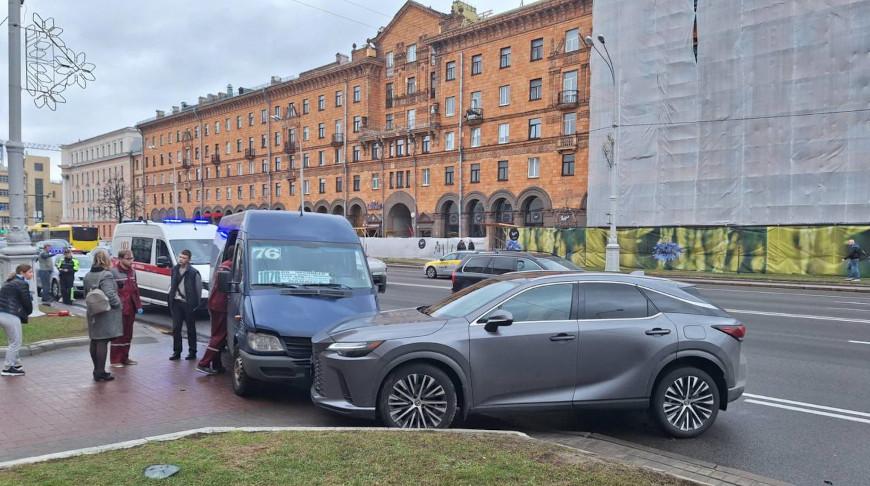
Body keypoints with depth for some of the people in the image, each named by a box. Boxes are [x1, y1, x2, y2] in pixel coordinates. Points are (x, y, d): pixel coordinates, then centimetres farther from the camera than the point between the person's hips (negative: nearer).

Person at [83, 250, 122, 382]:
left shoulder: (88, 276, 11)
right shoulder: (106, 275, -18)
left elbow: (86, 293, 19)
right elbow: (110, 294, -25)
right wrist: (118, 303, -11)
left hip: (93, 313, 9)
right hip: (106, 314, -9)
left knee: (94, 341, 15)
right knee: (103, 342, -5)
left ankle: (97, 370, 25)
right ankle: (100, 372, -2)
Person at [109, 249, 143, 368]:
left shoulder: (132, 272, 12)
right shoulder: (113, 272, -11)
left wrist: (138, 306, 12)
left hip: (130, 309, 7)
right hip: (119, 310, -7)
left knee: (128, 334, 13)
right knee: (118, 335, -1)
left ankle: (124, 357, 24)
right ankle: (115, 360, 8)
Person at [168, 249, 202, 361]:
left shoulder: (194, 273, -12)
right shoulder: (175, 269, 5)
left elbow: (198, 289, -8)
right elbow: (172, 285, 17)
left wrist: (195, 303, -7)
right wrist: (171, 295, 10)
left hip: (188, 304, -5)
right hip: (176, 302, 5)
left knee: (191, 329, 7)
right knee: (176, 328, 6)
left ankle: (192, 352, 16)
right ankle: (176, 351, 14)